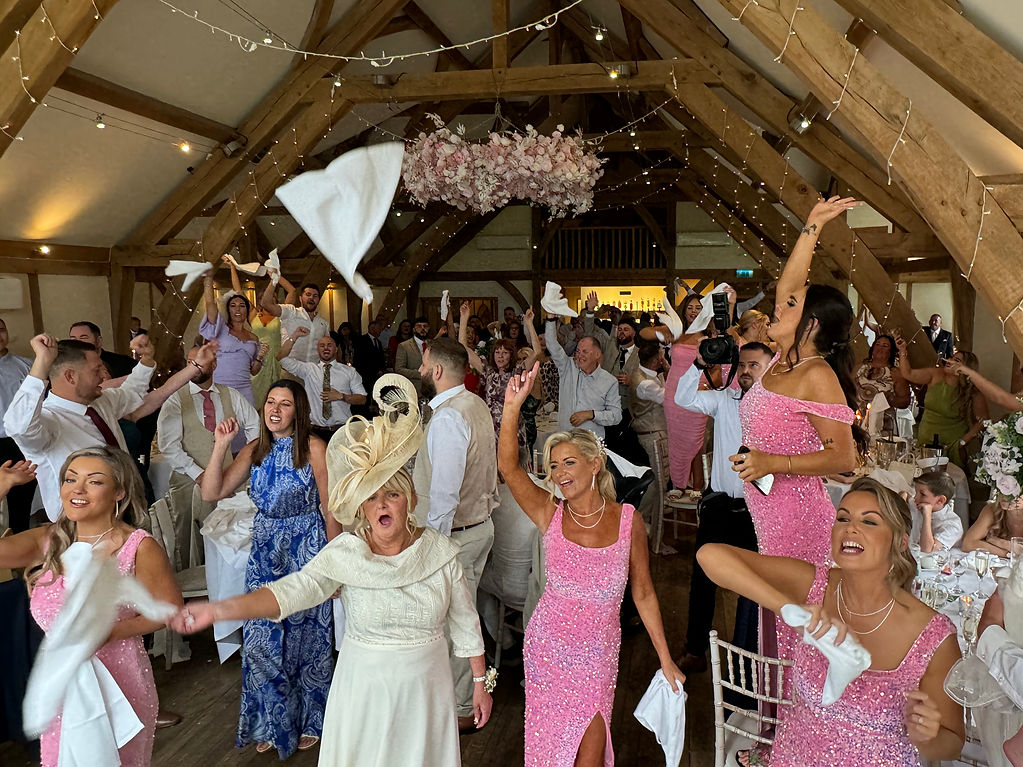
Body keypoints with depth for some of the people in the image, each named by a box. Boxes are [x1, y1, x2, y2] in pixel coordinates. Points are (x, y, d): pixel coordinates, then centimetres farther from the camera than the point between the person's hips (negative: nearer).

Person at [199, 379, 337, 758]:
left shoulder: (313, 448, -12)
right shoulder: (255, 450, 2)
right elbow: (212, 493, -3)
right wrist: (220, 446, -12)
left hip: (306, 549, -4)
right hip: (264, 551, 4)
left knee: (305, 634, 9)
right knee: (262, 638, 7)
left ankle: (309, 721, 32)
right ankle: (271, 723, 30)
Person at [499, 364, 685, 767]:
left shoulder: (628, 521, -10)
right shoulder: (550, 515, -9)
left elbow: (643, 594, -2)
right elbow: (509, 467, -23)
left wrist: (665, 659, 1)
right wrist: (512, 405, -33)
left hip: (597, 654, -1)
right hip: (547, 646, 1)